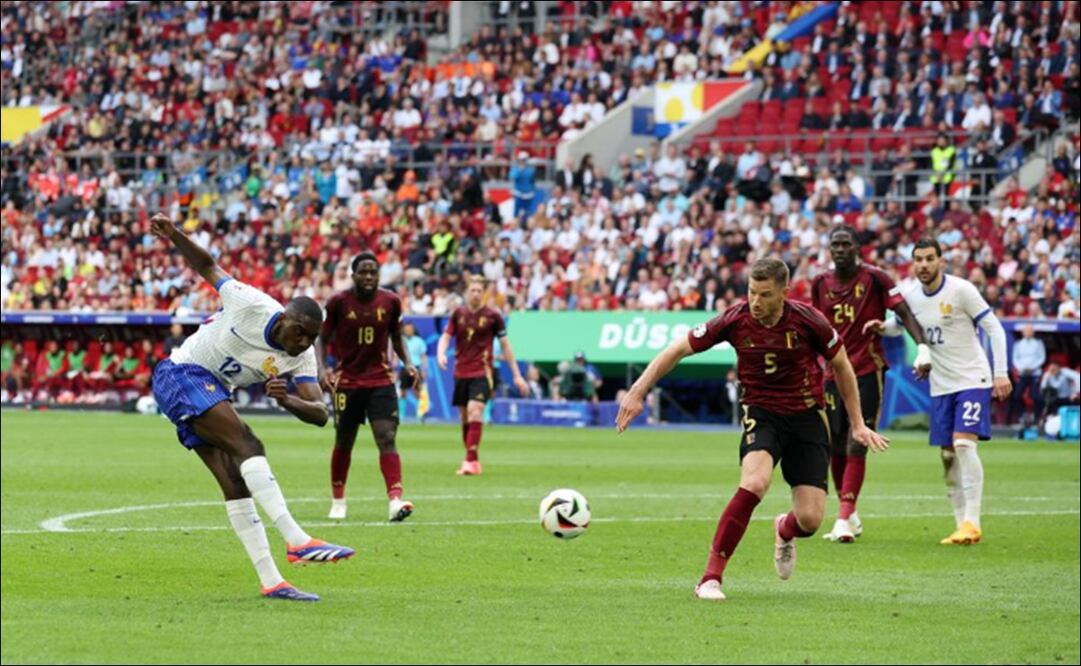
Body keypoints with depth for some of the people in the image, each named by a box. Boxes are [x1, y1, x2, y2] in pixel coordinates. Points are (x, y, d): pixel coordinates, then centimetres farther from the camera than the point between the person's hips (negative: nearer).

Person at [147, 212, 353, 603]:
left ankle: (271, 582, -2)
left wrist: (287, 400, -33)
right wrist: (175, 237, -16)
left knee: (236, 484, 1)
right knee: (248, 447, -24)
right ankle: (297, 540, -36)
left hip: (211, 393, 7)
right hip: (182, 374, -7)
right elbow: (208, 268, -3)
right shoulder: (251, 305, -19)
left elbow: (320, 414, -14)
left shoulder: (302, 358, -6)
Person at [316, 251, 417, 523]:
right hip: (347, 382, -1)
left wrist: (407, 363, -1)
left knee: (387, 439, -15)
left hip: (381, 380, 1)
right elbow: (322, 339, 0)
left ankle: (395, 500, -24)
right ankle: (338, 502, 27)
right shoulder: (338, 302, -7)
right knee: (343, 442, 9)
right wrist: (322, 368, -16)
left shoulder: (390, 302, 0)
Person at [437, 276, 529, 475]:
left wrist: (517, 375, 5)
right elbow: (446, 337, 7)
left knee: (475, 410, -21)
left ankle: (471, 461, -25)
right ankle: (473, 461, 19)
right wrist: (441, 354, -18)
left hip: (482, 372, -4)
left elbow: (505, 345, 5)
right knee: (464, 417, 7)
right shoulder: (458, 314, 7)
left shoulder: (492, 315, -1)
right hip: (461, 372, 4)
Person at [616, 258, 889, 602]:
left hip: (806, 416, 1)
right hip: (761, 414, -1)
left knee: (809, 519, -8)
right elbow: (677, 350, -6)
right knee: (754, 483, -32)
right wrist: (637, 392, -12)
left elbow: (841, 365, 2)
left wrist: (857, 424, 6)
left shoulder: (807, 320, -15)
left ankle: (784, 531, 34)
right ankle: (711, 576, -24)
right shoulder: (735, 321, -15)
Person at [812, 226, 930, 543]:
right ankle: (850, 515, 22)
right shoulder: (821, 284, 7)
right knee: (835, 448, 6)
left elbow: (905, 314, -9)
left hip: (867, 373, -5)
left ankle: (843, 521, -15)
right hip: (834, 373, 5)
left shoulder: (874, 278, -7)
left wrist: (922, 347, -22)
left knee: (856, 447, -12)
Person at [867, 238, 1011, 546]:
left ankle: (972, 523, -20)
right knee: (947, 455, 5)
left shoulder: (961, 290, -13)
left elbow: (994, 329, -10)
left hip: (973, 379, -6)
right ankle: (961, 524, 12)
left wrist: (1001, 373, -15)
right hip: (941, 386, 6)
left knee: (963, 444, -20)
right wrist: (882, 327, -2)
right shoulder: (911, 297, 3)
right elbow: (900, 325, 22)